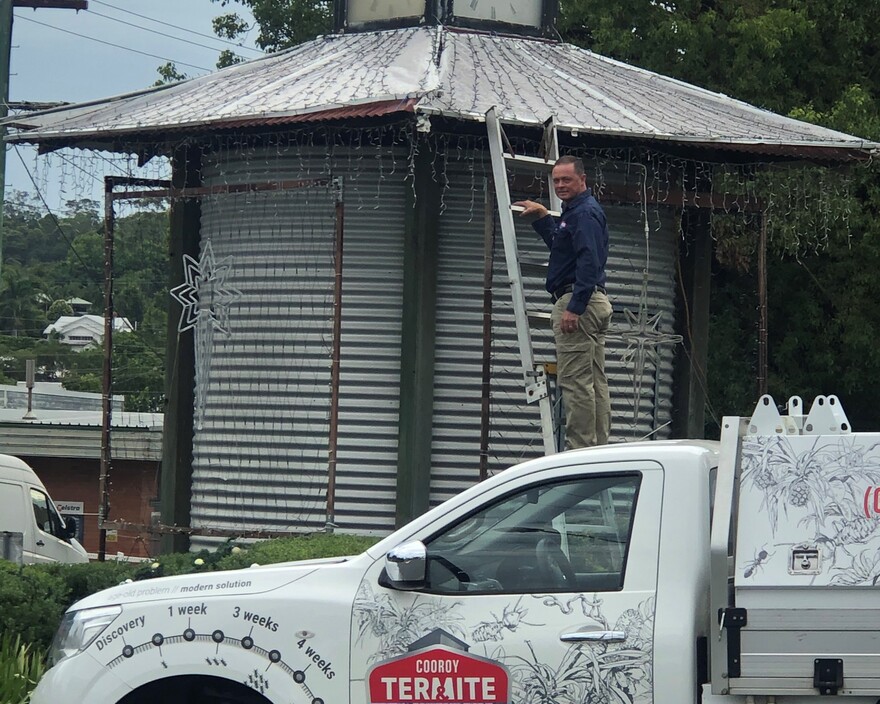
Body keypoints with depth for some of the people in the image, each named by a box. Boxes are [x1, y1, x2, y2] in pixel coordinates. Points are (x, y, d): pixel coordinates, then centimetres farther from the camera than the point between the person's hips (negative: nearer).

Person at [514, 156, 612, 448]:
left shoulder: (584, 213, -12)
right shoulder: (575, 211, 22)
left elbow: (588, 261, -23)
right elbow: (559, 244, 41)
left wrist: (575, 307, -28)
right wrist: (542, 216, 39)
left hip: (577, 302, -11)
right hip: (596, 303, 11)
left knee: (575, 381, -12)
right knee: (596, 382, 9)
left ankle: (580, 449, -15)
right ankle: (599, 448, 11)